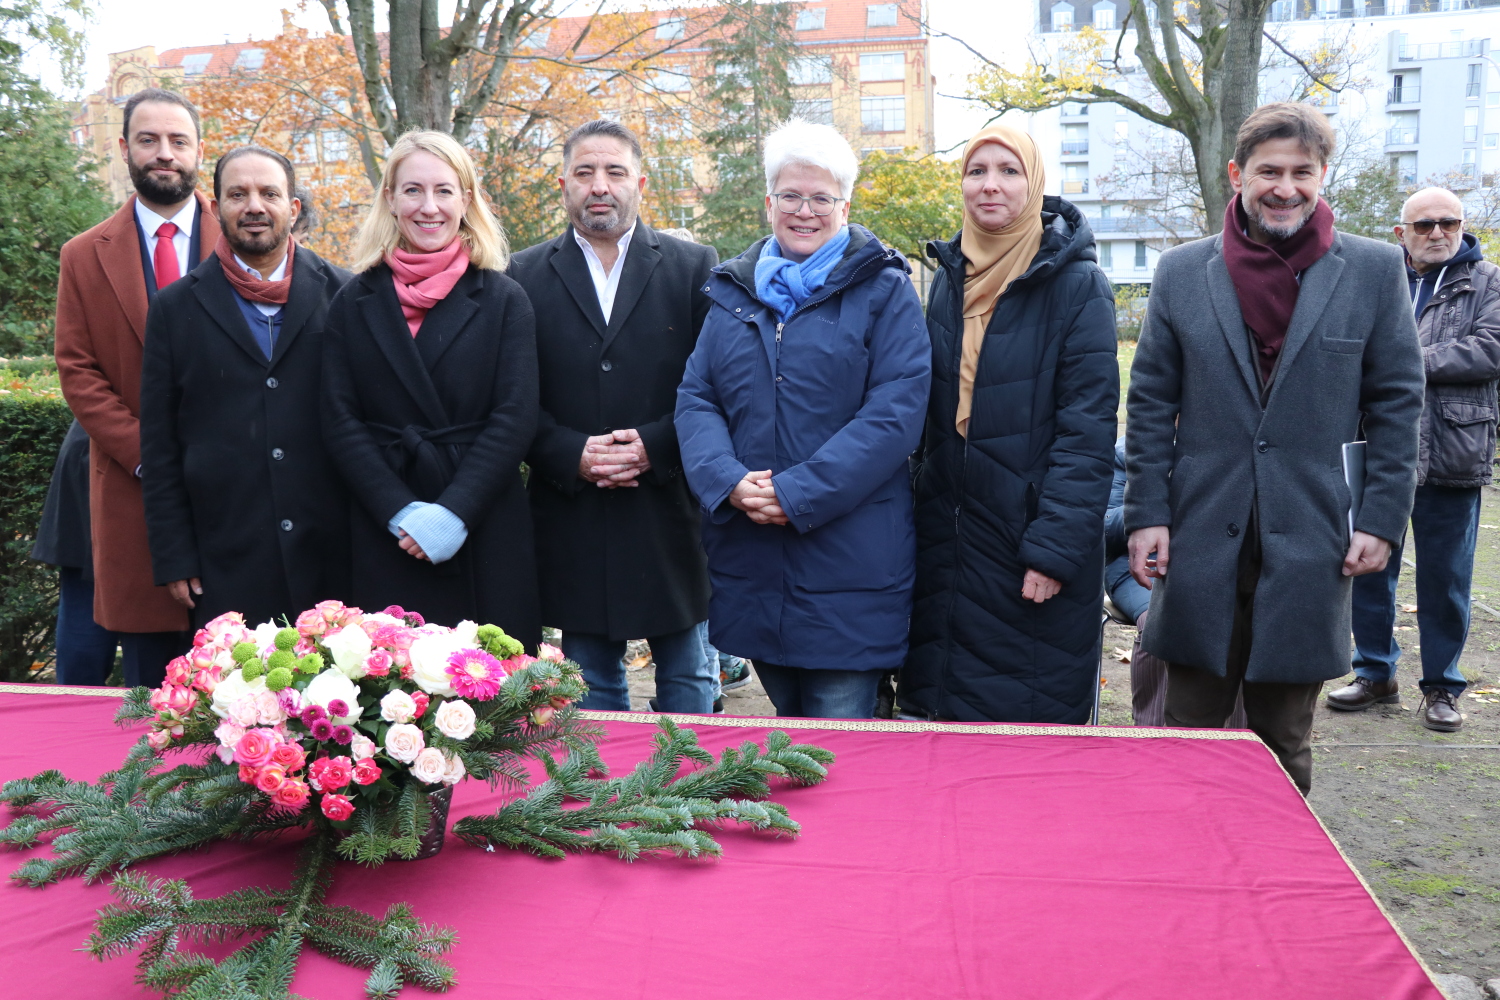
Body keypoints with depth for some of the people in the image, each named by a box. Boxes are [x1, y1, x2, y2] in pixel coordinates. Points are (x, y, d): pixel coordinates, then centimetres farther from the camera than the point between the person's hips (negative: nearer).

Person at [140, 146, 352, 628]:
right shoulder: (175, 308, 6)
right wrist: (174, 559, 2)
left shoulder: (344, 294, 3)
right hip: (226, 566, 0)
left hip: (333, 557, 0)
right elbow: (159, 447, 6)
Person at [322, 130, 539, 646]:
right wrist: (401, 512, -10)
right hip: (385, 540, 1)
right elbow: (340, 423, 3)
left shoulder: (504, 300, 5)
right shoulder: (355, 302, 9)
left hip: (486, 534, -1)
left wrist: (453, 513, -13)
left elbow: (516, 418, -2)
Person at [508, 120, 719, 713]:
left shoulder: (695, 268, 4)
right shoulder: (524, 277, 6)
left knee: (685, 675, 11)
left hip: (669, 513, 0)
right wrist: (572, 454, -13)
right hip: (571, 524, 1)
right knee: (591, 686, 13)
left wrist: (655, 446, -15)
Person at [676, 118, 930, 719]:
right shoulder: (733, 292, 12)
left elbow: (896, 409, -11)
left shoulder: (884, 291, -1)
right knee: (783, 728, 19)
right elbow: (695, 398, 7)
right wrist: (727, 481, -13)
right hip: (749, 553, 4)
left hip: (849, 558, -4)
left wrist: (799, 494, -18)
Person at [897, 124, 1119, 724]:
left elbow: (1088, 429, -12)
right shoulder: (949, 280, 10)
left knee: (1035, 725, 3)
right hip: (948, 542, 5)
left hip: (1033, 538, -5)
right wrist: (921, 514, 9)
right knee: (948, 725, 11)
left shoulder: (1077, 285, -7)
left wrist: (1057, 548, -18)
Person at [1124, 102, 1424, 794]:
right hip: (1201, 546, 0)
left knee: (1284, 744, 12)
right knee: (1187, 735, 8)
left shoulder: (1374, 270, 3)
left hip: (1311, 548, 0)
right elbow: (1150, 405, 5)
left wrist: (1382, 518, -3)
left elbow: (1396, 404, 5)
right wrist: (1146, 514, -2)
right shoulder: (1182, 272, 5)